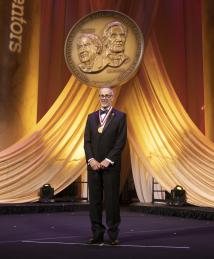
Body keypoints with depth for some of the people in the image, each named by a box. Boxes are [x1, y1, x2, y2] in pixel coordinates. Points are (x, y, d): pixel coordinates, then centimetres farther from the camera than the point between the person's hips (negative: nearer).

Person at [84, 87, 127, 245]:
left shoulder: (120, 116, 2)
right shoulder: (91, 117, 13)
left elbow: (121, 141, -6)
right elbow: (87, 141, 8)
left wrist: (108, 160, -13)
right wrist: (91, 159, -7)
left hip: (111, 165, -3)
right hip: (94, 164, 4)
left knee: (112, 200, 0)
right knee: (94, 201, 5)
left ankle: (113, 235, 11)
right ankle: (97, 234, 13)